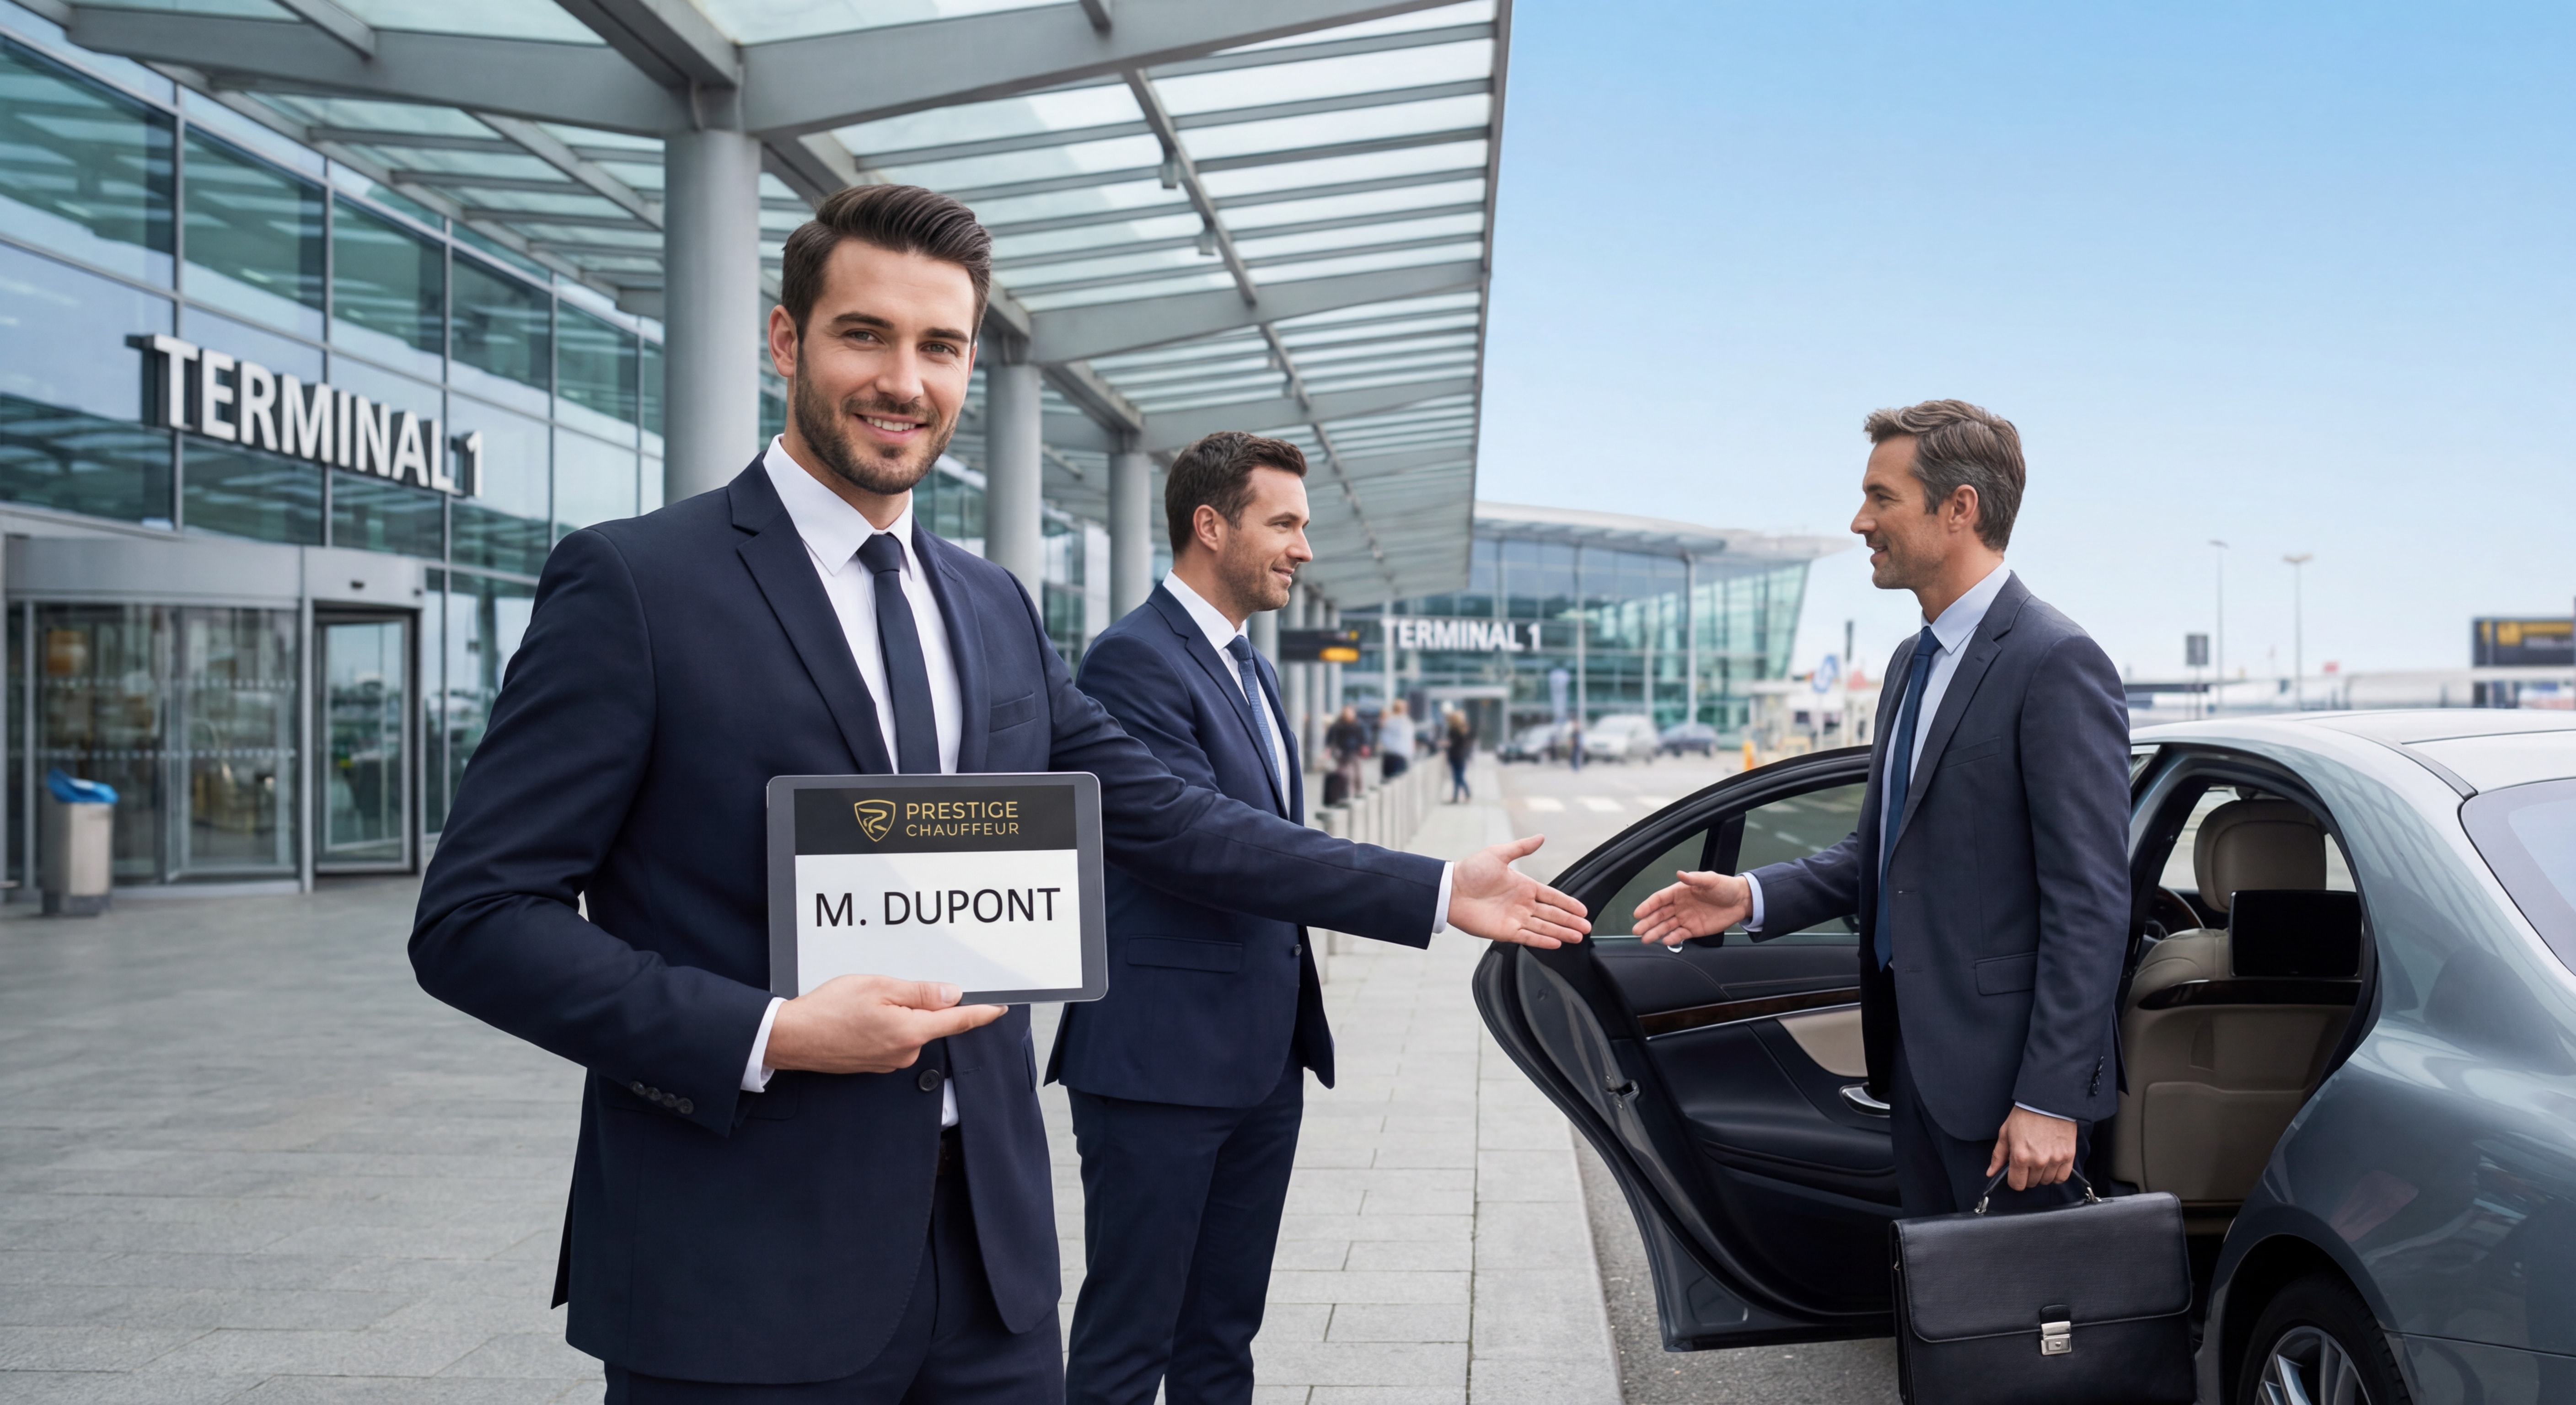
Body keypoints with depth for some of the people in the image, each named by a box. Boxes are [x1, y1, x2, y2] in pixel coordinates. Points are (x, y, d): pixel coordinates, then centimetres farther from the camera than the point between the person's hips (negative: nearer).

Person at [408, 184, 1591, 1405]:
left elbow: (1160, 815, 16)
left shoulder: (995, 610, 12)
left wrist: (1435, 893, 15)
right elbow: (474, 919, -11)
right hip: (742, 1275, -6)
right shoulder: (630, 583, -7)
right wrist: (772, 1034, -19)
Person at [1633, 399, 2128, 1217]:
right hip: (1914, 1054, 9)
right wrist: (1755, 896, 5)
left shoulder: (2056, 664, -15)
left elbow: (2091, 904, -19)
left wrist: (2051, 1098, -21)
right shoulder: (1912, 663, 15)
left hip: (2001, 1063, -9)